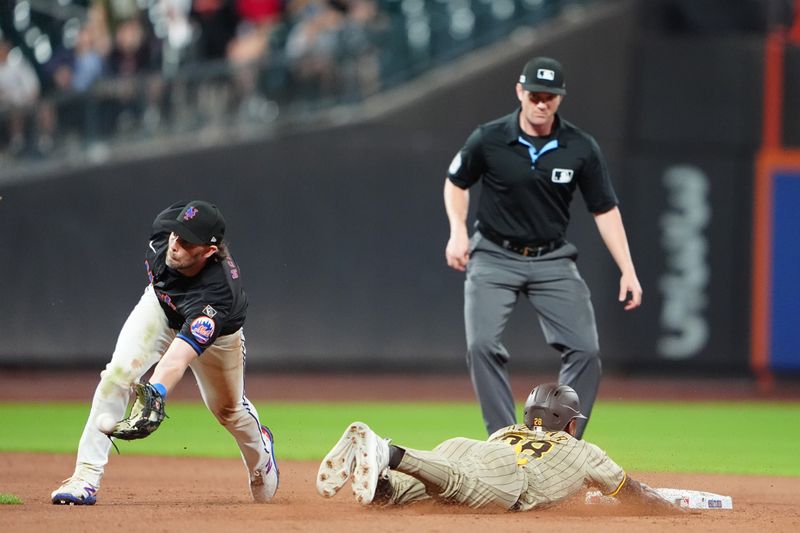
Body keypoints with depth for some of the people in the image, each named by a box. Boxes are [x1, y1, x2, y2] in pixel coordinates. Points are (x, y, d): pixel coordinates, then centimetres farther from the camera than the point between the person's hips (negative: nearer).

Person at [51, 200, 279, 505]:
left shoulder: (218, 293, -48)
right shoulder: (166, 224, -34)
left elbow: (178, 357, -58)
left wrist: (154, 395, -77)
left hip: (217, 334, -3)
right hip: (160, 305, 3)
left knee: (229, 409, 14)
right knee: (118, 373, -21)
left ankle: (260, 449, 53)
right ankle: (86, 478, -20)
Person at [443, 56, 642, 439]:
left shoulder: (581, 148, -6)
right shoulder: (488, 140, -9)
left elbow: (605, 210, 0)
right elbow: (456, 182, 9)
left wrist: (628, 271, -6)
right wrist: (458, 231, -7)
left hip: (553, 261, 2)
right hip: (494, 258, -1)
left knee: (586, 350, -10)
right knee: (482, 344, -20)